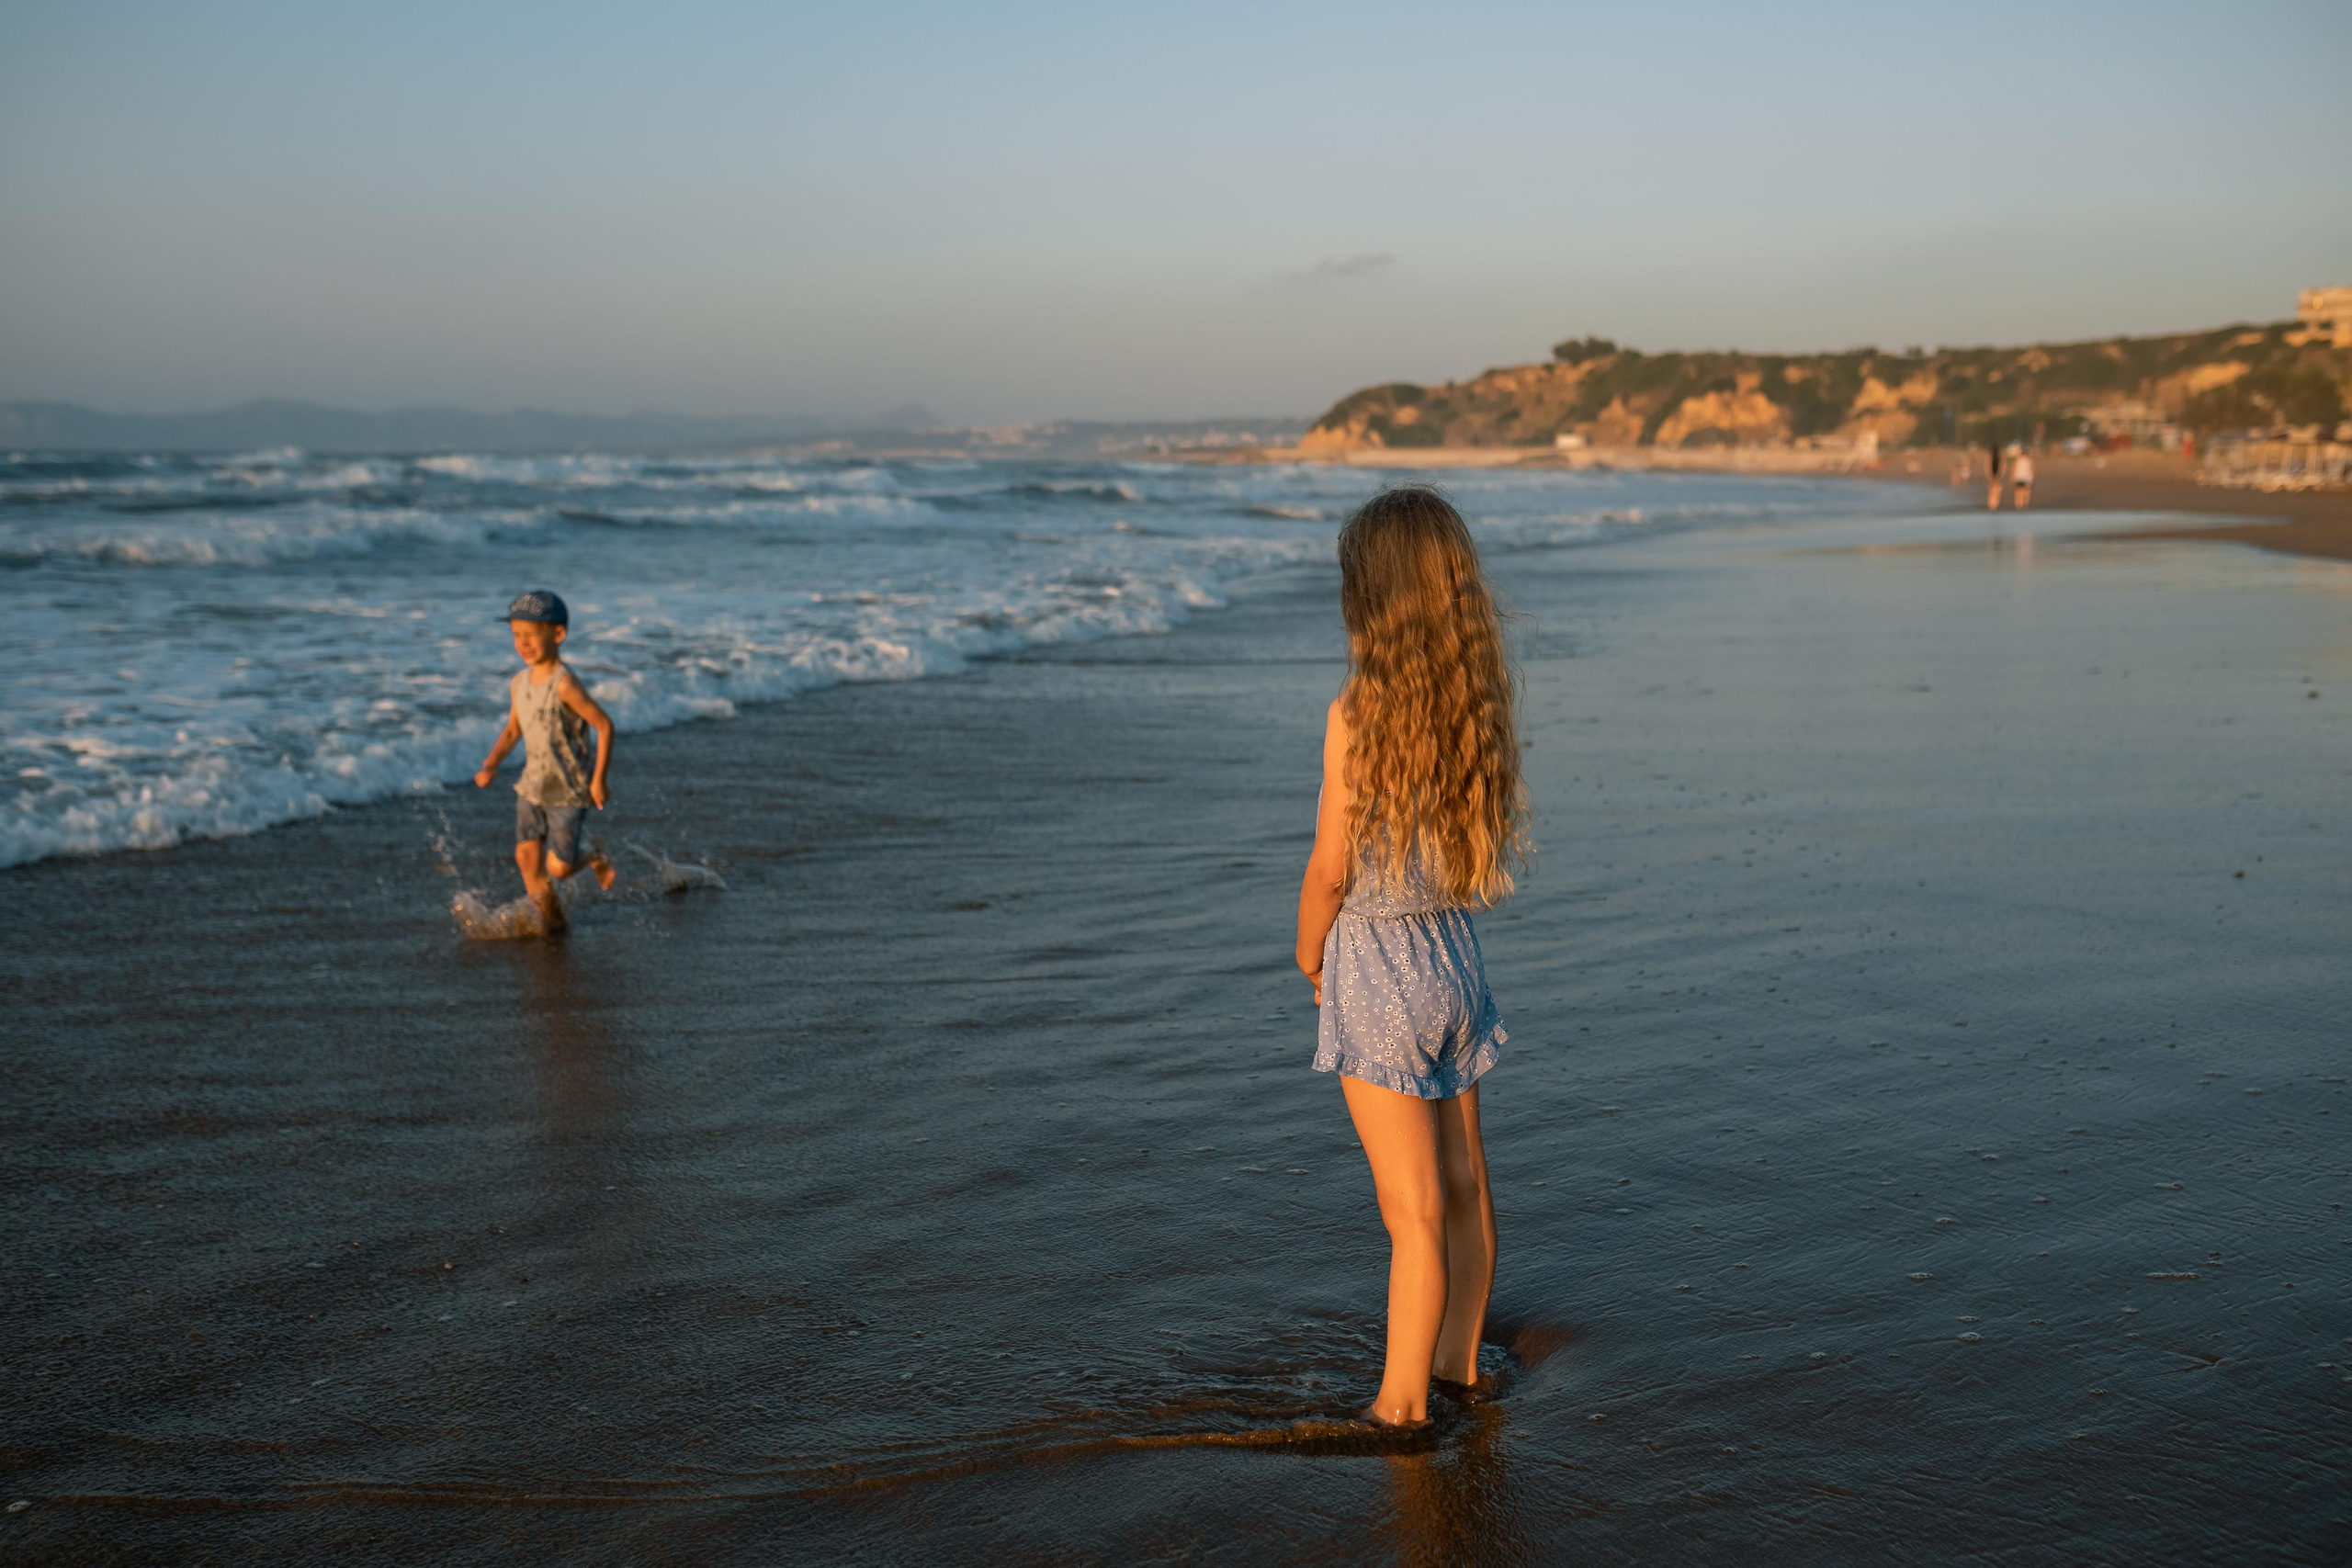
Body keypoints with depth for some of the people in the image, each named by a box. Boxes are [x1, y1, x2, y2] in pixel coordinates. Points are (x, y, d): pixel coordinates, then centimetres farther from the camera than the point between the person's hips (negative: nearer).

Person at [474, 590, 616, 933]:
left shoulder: (564, 684, -23)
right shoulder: (519, 683, 0)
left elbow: (604, 725, -19)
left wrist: (599, 780, -15)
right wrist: (491, 764, 0)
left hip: (568, 791, -6)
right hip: (532, 785, 6)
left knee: (558, 867, -5)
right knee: (526, 855, 2)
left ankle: (593, 854, 27)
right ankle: (550, 918, 20)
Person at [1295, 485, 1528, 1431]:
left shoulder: (1357, 713, -20)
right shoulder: (1486, 701, -3)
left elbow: (1329, 870, -15)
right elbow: (1483, 837, 6)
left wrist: (1309, 954, 3)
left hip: (1378, 970, -6)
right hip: (1456, 954, 6)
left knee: (1413, 1210, 2)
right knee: (1462, 1182, 19)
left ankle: (1400, 1406, 15)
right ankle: (1459, 1366, 36)